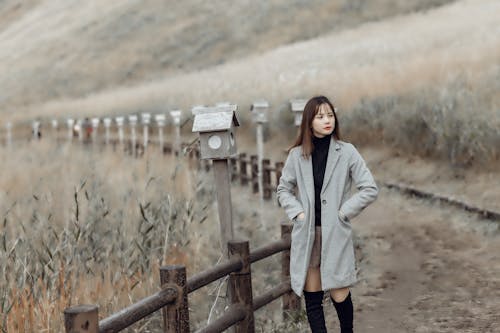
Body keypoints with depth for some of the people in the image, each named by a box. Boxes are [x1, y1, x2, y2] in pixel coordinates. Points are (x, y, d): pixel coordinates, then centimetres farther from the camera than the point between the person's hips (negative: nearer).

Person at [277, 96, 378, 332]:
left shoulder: (346, 152, -4)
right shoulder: (297, 154, 2)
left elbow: (370, 189, -2)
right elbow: (283, 189, 14)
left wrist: (343, 213, -6)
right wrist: (297, 212, 0)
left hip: (335, 233, -2)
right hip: (306, 234, 2)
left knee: (339, 294, 1)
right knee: (311, 296, 4)